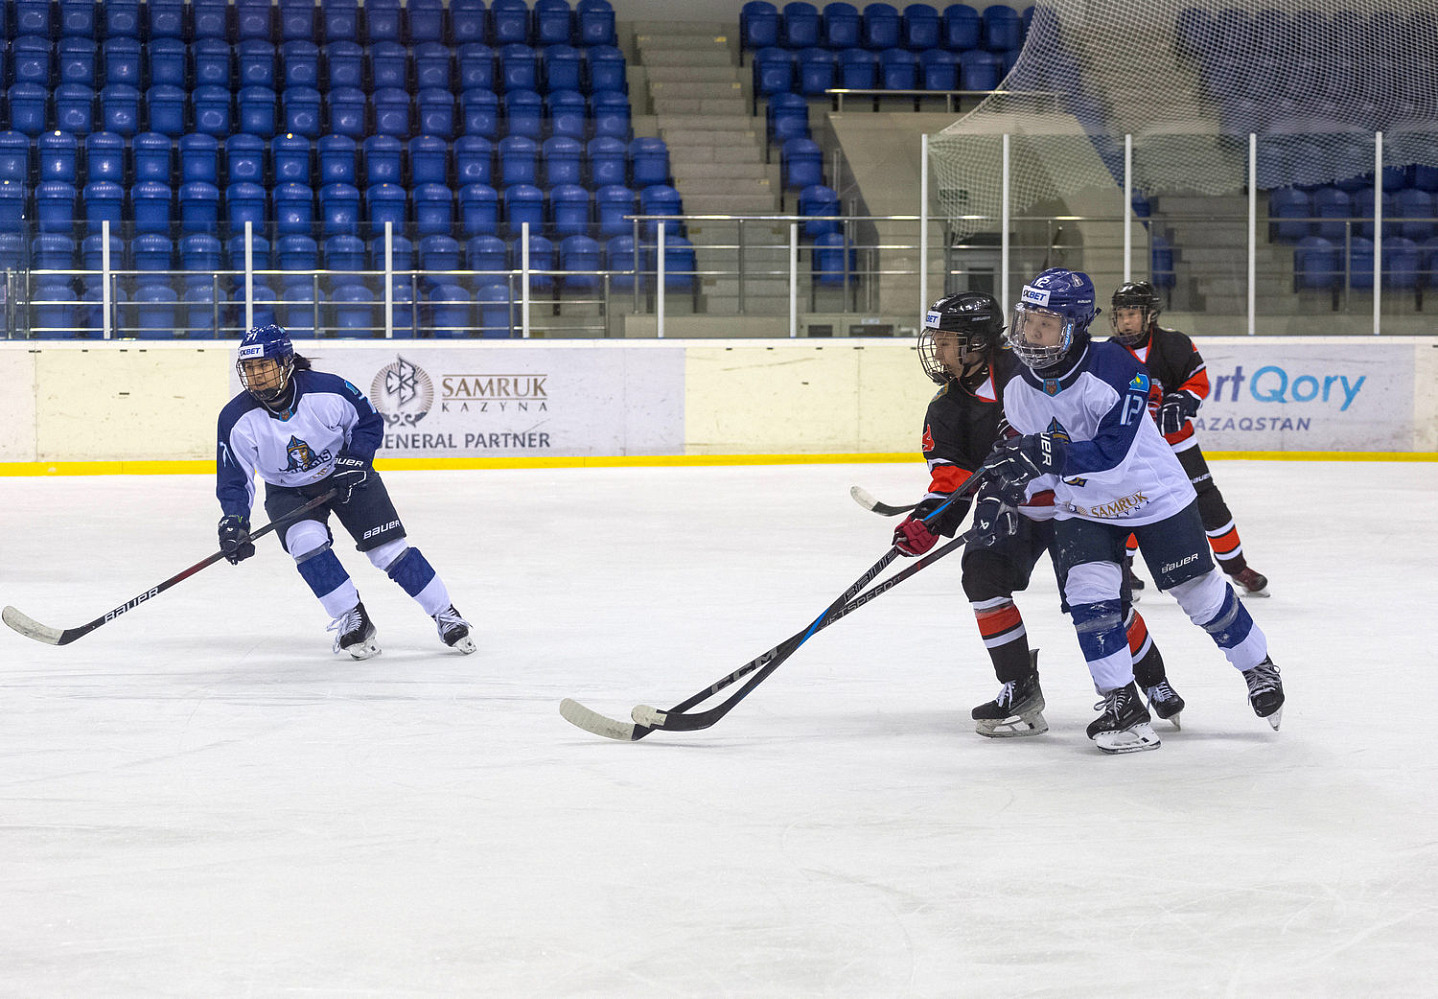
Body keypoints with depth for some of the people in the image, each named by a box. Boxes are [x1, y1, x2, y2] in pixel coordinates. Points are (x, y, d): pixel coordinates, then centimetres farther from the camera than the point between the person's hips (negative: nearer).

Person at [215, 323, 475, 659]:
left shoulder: (329, 390, -25)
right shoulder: (237, 420, -22)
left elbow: (369, 421, -7)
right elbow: (234, 481, -15)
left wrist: (354, 459, -19)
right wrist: (234, 522, -30)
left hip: (345, 477, -1)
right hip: (288, 491, 1)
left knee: (389, 548, -7)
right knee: (307, 541, -26)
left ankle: (446, 615, 8)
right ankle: (353, 622, -12)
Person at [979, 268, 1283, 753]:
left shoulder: (1114, 369, -30)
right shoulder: (1019, 394, -10)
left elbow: (1113, 455, -37)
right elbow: (1038, 467, 5)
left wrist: (1043, 455, -45)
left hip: (1153, 496, -4)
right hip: (1082, 511, 4)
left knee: (1201, 594, 4)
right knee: (1087, 590, -16)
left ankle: (1259, 668, 29)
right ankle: (1122, 705, -8)